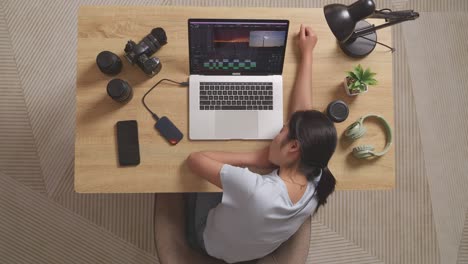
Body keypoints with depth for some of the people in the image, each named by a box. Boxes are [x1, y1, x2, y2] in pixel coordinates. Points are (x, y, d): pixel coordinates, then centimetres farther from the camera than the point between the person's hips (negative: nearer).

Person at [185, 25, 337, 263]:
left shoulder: (255, 190, -49)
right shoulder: (315, 183, -31)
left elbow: (194, 160, -36)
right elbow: (301, 110, -21)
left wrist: (253, 158, -32)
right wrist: (307, 53, -12)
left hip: (211, 242, -4)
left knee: (193, 180, 13)